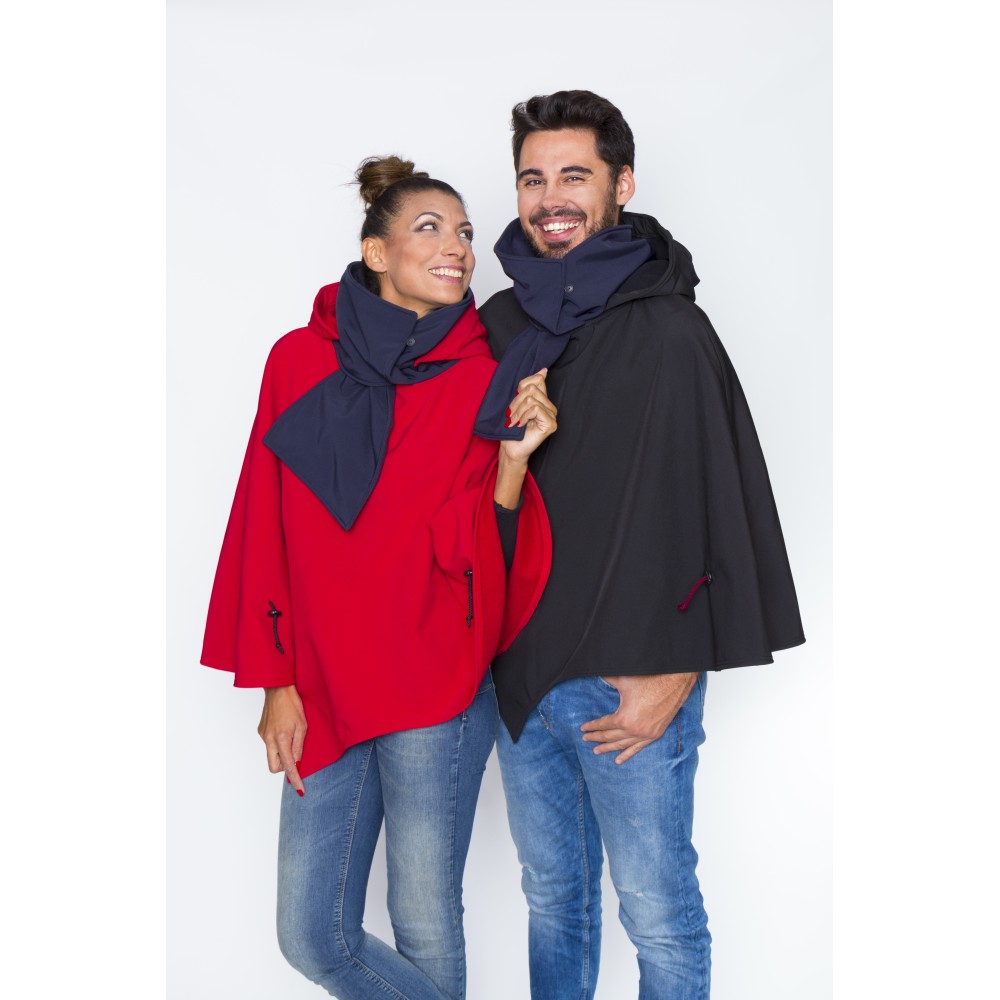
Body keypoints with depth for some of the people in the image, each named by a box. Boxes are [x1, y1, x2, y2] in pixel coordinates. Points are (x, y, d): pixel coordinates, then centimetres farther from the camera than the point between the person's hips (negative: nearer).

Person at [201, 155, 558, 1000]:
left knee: (426, 930, 8)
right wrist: (277, 681, 1)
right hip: (322, 689, 3)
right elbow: (267, 527, 3)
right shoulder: (302, 360, 2)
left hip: (436, 688, -2)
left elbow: (486, 552, -7)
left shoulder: (482, 377, -2)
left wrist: (514, 458, -22)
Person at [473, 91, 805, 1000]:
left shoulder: (668, 330, -9)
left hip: (632, 682, -5)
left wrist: (672, 673, -12)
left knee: (658, 912, 8)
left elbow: (714, 506, -11)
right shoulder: (500, 324, 7)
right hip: (517, 669, 5)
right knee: (552, 895, 19)